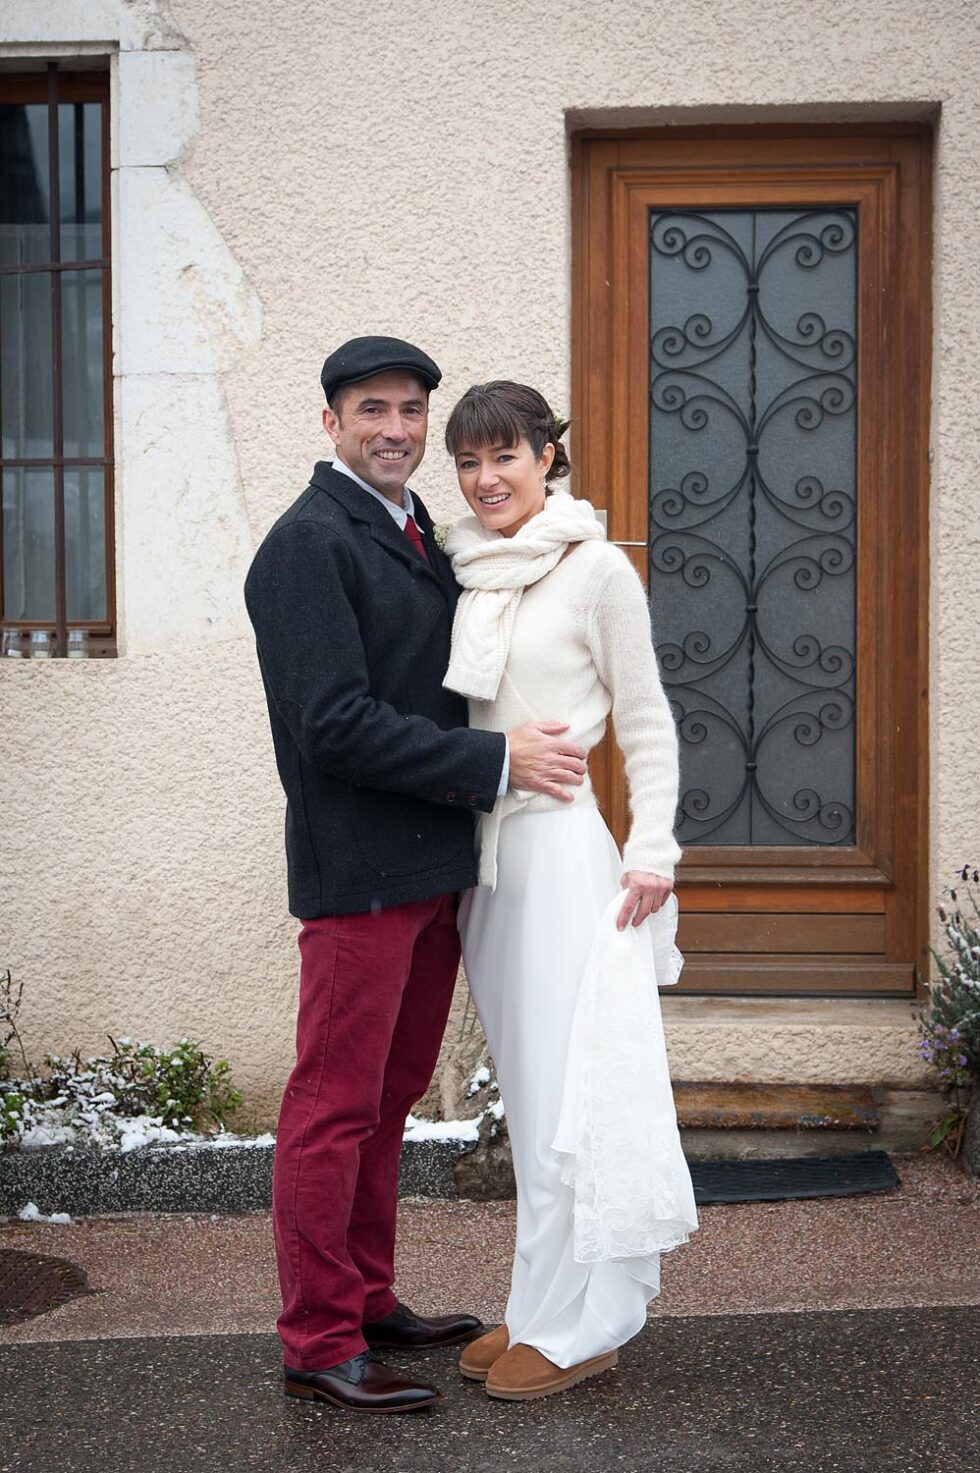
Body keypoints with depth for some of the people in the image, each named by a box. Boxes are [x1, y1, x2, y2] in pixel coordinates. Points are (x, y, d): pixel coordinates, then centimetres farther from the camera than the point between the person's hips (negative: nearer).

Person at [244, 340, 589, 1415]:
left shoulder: (419, 532, 16)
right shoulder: (309, 543, -12)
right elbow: (337, 723, -20)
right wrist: (495, 761, -17)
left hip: (432, 869, 9)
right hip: (360, 872, -9)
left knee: (387, 1101, 16)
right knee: (335, 1106, 0)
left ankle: (368, 1303, 29)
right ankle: (318, 1344, 10)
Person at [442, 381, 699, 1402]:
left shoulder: (595, 568, -5)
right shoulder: (461, 569, 10)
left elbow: (646, 722, -2)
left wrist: (651, 850, -8)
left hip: (560, 845, -6)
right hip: (480, 848, 6)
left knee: (565, 1088, -2)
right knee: (527, 1092, 12)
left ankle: (574, 1326, 8)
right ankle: (544, 1308, 21)